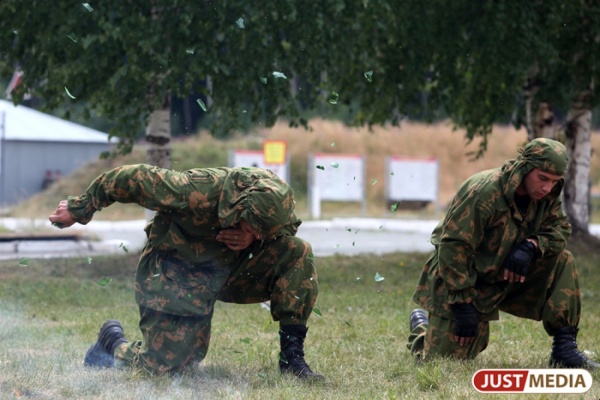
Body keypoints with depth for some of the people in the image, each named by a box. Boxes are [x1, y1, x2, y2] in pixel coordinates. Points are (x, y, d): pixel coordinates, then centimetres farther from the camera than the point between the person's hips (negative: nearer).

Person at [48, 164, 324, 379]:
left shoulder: (274, 196, -19)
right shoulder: (196, 193, -35)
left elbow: (286, 230, 3)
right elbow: (133, 178, -22)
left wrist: (251, 241, -22)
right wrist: (78, 209, -7)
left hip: (229, 266, 5)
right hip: (174, 272, -5)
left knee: (297, 252, -17)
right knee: (160, 366, -13)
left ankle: (292, 356, -12)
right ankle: (113, 343, 22)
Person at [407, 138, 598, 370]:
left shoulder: (545, 195, -6)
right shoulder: (483, 193, -28)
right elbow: (453, 248, -27)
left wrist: (531, 245, -28)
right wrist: (463, 303, -27)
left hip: (506, 276, 6)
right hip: (462, 279, -6)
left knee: (562, 261, -13)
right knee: (446, 358, -10)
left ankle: (564, 348, -10)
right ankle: (422, 325, 26)